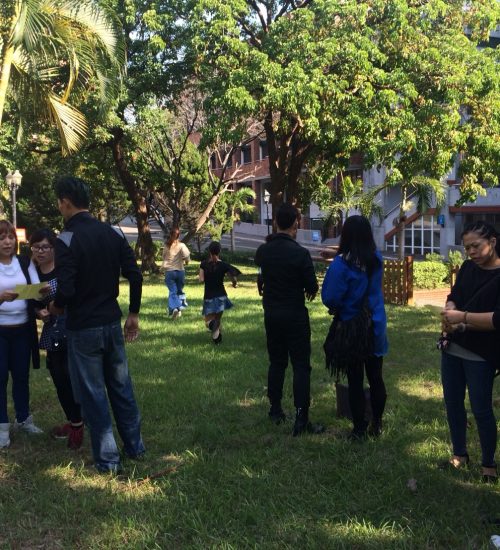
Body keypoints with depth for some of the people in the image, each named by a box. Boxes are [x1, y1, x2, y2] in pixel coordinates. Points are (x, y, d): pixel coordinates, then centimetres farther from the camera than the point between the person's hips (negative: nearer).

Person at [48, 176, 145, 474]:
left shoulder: (67, 240, -16)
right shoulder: (114, 233, 2)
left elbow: (66, 290, -22)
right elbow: (135, 276, 0)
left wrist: (55, 308, 0)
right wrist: (134, 314, 10)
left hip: (83, 328, -6)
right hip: (112, 323, 6)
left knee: (93, 394, 5)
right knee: (121, 386, 17)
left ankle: (108, 460, 12)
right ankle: (135, 446, 28)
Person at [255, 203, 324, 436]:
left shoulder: (263, 251, -2)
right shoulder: (300, 253, -17)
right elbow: (312, 287, -11)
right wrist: (305, 290, 10)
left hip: (271, 314, 5)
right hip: (295, 315, -5)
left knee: (276, 362, 18)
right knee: (301, 366, -1)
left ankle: (275, 411, 26)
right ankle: (301, 419, -4)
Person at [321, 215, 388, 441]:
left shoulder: (341, 264, -19)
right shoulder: (377, 259, -2)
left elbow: (330, 298, -19)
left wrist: (338, 310, 1)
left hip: (351, 328, -4)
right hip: (376, 326, 4)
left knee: (355, 381, 6)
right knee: (375, 377, 14)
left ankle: (360, 429, 14)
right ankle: (377, 424, 24)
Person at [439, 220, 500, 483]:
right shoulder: (468, 267, 6)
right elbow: (454, 296, 6)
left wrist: (462, 317, -25)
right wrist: (449, 313, -16)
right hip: (452, 348, 7)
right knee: (452, 403, 14)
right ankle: (460, 454, 30)